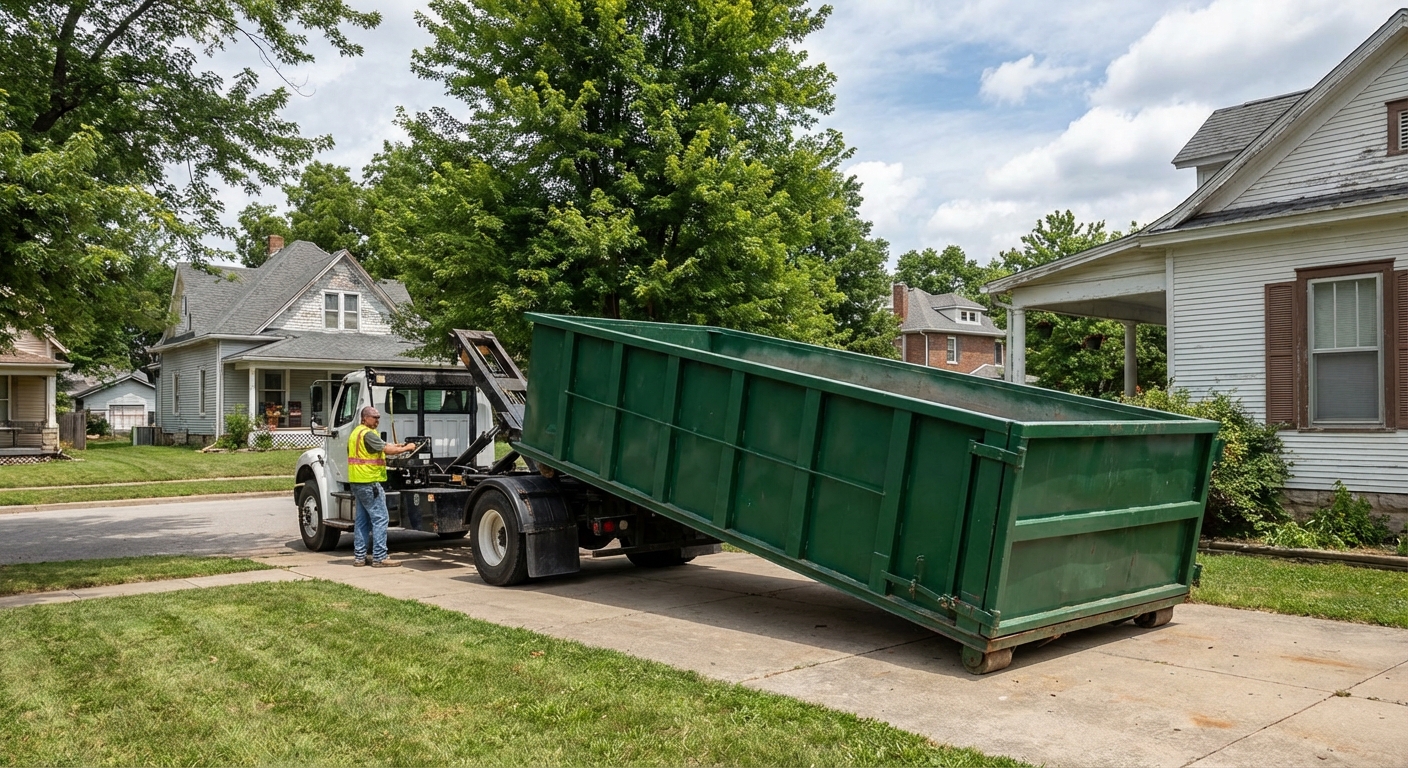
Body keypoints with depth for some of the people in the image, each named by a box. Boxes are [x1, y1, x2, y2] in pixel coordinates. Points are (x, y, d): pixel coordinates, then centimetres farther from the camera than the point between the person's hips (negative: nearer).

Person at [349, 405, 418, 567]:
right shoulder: (367, 433, -14)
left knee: (363, 520, 13)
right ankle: (379, 557, -8)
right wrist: (406, 448, -9)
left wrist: (396, 445, 12)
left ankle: (359, 556, 16)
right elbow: (388, 450, -21)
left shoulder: (356, 432, 19)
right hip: (369, 481, -11)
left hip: (357, 482, 11)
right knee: (380, 518, -8)